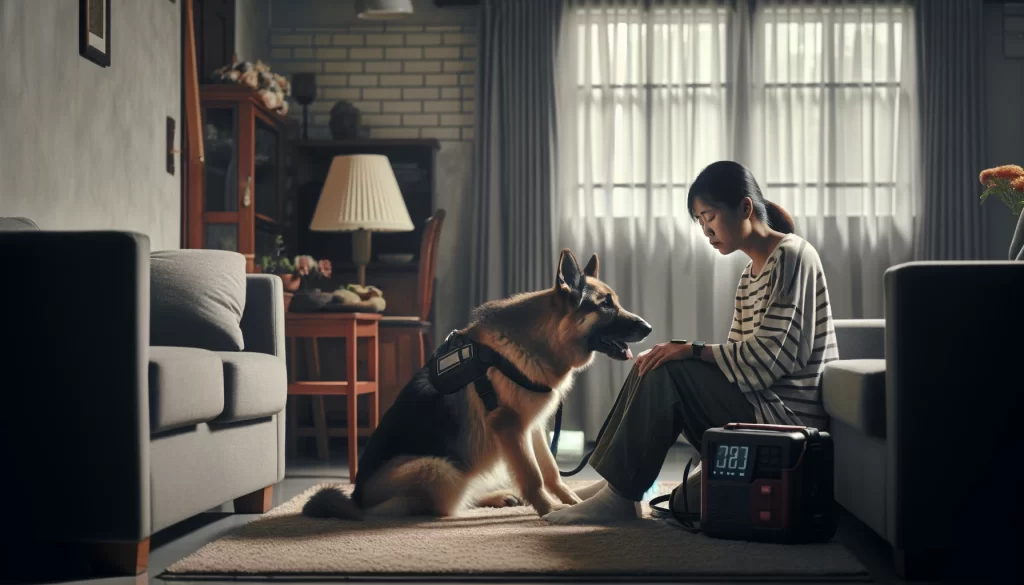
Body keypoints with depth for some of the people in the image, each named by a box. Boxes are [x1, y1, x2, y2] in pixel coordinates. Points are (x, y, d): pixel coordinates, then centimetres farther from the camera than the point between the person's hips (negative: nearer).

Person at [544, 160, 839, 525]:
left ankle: (620, 495, -14)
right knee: (654, 368, 0)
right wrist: (687, 354, -4)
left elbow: (771, 353, -19)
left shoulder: (791, 255, -10)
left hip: (787, 412, -9)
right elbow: (741, 354, 10)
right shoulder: (749, 277, 18)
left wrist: (693, 350, -19)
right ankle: (615, 483, -3)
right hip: (757, 402, 9)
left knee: (667, 374, -19)